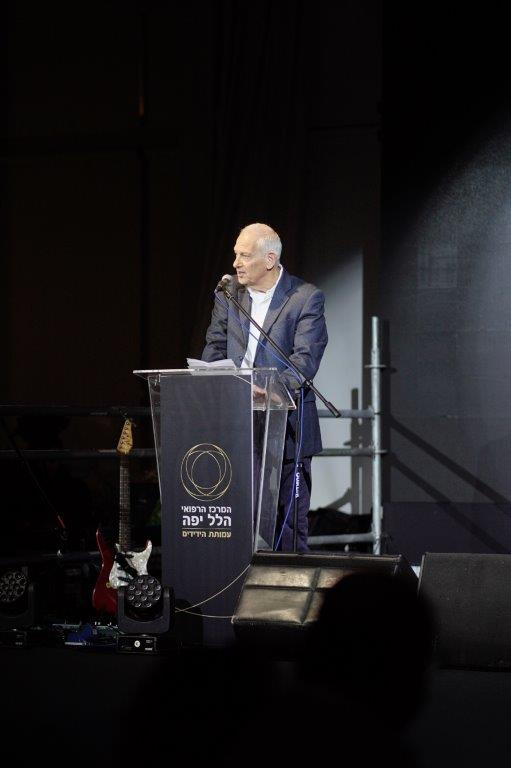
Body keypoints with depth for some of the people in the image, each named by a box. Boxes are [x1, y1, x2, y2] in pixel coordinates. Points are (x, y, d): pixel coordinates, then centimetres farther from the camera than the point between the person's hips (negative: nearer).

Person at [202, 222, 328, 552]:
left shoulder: (306, 298, -6)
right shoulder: (228, 291, 8)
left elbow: (306, 358, -15)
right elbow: (215, 348, 10)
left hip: (286, 424, -4)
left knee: (290, 517, 1)